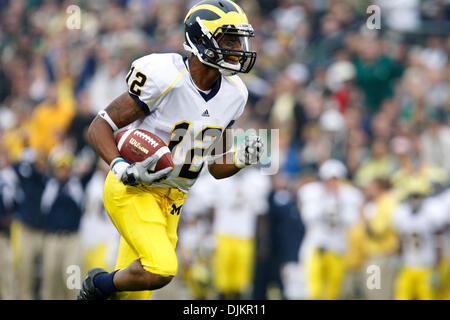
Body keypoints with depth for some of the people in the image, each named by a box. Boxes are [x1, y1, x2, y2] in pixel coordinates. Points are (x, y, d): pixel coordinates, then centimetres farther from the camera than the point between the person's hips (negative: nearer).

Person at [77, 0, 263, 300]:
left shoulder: (233, 94, 2)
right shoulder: (164, 79, -19)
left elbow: (217, 168, 12)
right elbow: (100, 127, -14)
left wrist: (242, 158, -10)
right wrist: (123, 170, -28)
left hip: (171, 201, 7)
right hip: (134, 191, -7)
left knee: (132, 294, 5)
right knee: (161, 269, -26)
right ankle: (97, 285, 2)